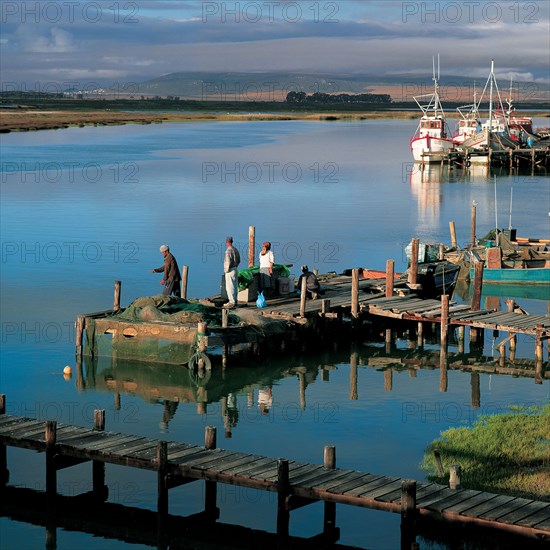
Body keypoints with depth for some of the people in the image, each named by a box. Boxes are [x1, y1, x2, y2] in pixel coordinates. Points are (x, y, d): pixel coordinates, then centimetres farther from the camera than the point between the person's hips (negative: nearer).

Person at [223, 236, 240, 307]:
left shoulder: (228, 250, -17)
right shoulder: (235, 249, 10)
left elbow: (228, 261, -20)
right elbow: (239, 260, 16)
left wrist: (227, 270, -11)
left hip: (230, 270, -9)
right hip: (235, 269, 9)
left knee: (229, 287, -6)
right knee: (235, 286, 13)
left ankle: (231, 302, -8)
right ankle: (234, 301, 18)